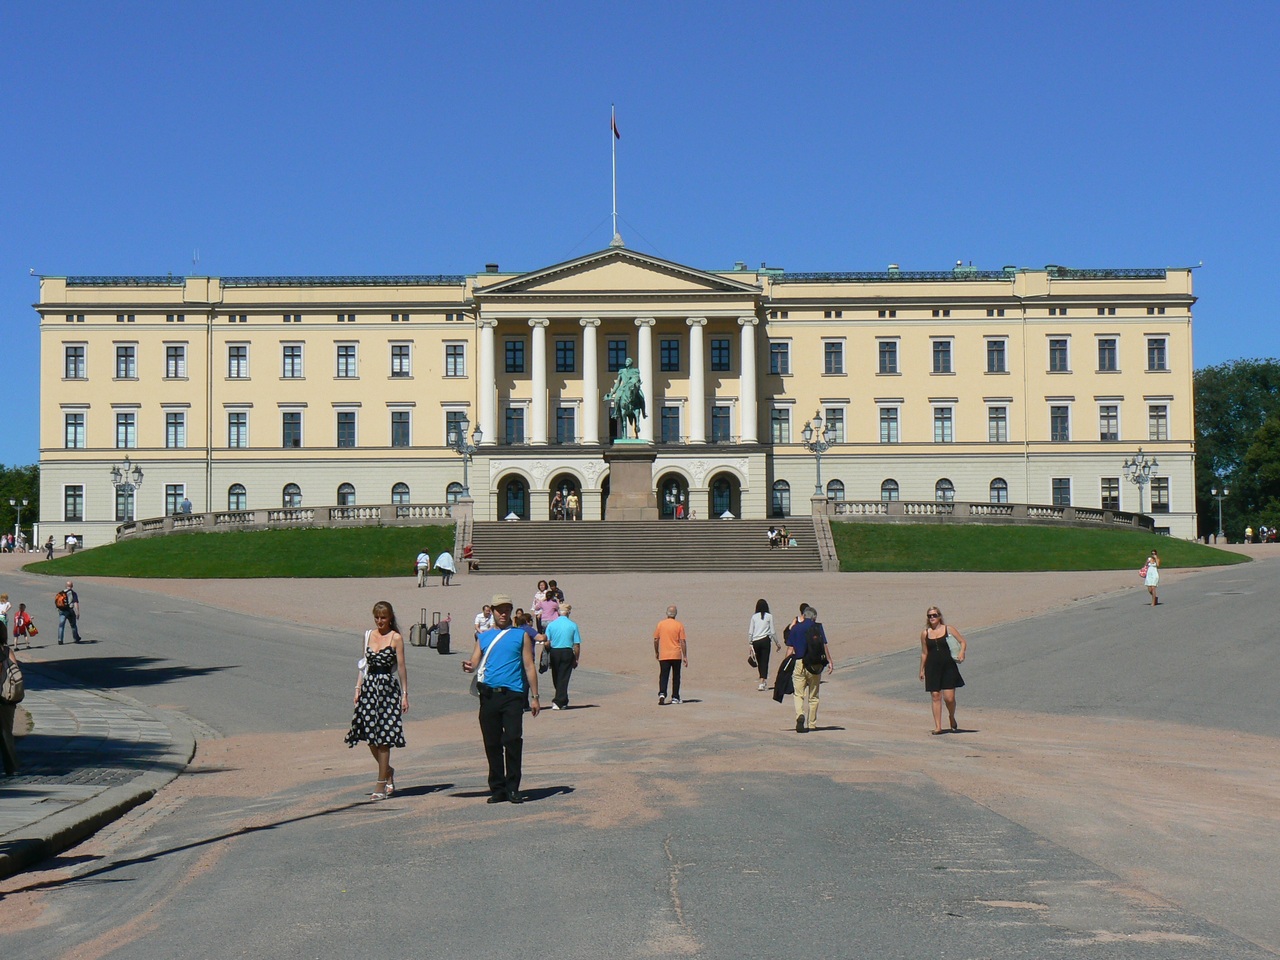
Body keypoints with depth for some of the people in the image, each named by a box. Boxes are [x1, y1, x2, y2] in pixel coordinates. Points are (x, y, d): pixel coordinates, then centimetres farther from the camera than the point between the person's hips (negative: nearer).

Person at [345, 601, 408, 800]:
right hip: (369, 687, 5)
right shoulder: (368, 635, 10)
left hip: (388, 688, -5)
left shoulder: (396, 638, -4)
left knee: (383, 737, -5)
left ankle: (381, 785, 1)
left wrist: (405, 694, -6)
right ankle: (388, 770, 28)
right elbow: (364, 664, 14)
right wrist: (358, 688, 6)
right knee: (369, 735, 4)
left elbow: (401, 667, -4)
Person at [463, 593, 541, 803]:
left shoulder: (521, 635, 9)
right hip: (489, 695, 3)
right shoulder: (483, 637, 15)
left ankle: (513, 788, -4)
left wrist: (534, 697, 3)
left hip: (513, 694, -3)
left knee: (513, 740, -12)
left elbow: (529, 667, 8)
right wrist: (468, 667, -15)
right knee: (492, 743, 5)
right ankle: (497, 789, 13)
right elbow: (474, 663, 10)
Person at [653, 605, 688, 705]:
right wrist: (685, 657, -1)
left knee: (663, 676, 0)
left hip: (664, 656, 1)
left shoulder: (660, 624, 1)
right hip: (676, 655, -1)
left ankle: (662, 694, -20)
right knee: (676, 677, 10)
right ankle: (675, 698, 14)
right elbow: (683, 641, -5)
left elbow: (656, 640, 4)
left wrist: (656, 652, 18)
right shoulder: (679, 625, -3)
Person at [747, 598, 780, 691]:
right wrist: (777, 643, 12)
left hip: (755, 641, 2)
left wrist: (750, 644, 11)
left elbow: (750, 632, 3)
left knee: (759, 662, 14)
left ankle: (763, 681, 27)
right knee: (764, 661, -2)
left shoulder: (754, 617, 5)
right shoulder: (769, 616, 0)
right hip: (765, 640, -2)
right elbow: (772, 631, 1)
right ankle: (762, 683, -13)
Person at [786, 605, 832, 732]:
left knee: (798, 694, 3)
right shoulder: (818, 627, 1)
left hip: (799, 664, 0)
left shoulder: (795, 628, 4)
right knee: (813, 696, 12)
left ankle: (800, 715, -23)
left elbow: (790, 649, 1)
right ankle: (812, 724, 16)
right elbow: (824, 645, -5)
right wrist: (830, 662, -2)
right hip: (815, 665, 0)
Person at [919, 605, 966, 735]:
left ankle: (952, 717, 26)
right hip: (932, 667, 2)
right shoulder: (925, 633, 8)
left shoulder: (948, 630, 2)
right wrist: (922, 670, 14)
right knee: (936, 696, -2)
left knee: (949, 698, -5)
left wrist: (961, 652, -15)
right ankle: (938, 726, 4)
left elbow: (963, 642, 5)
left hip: (948, 666, -2)